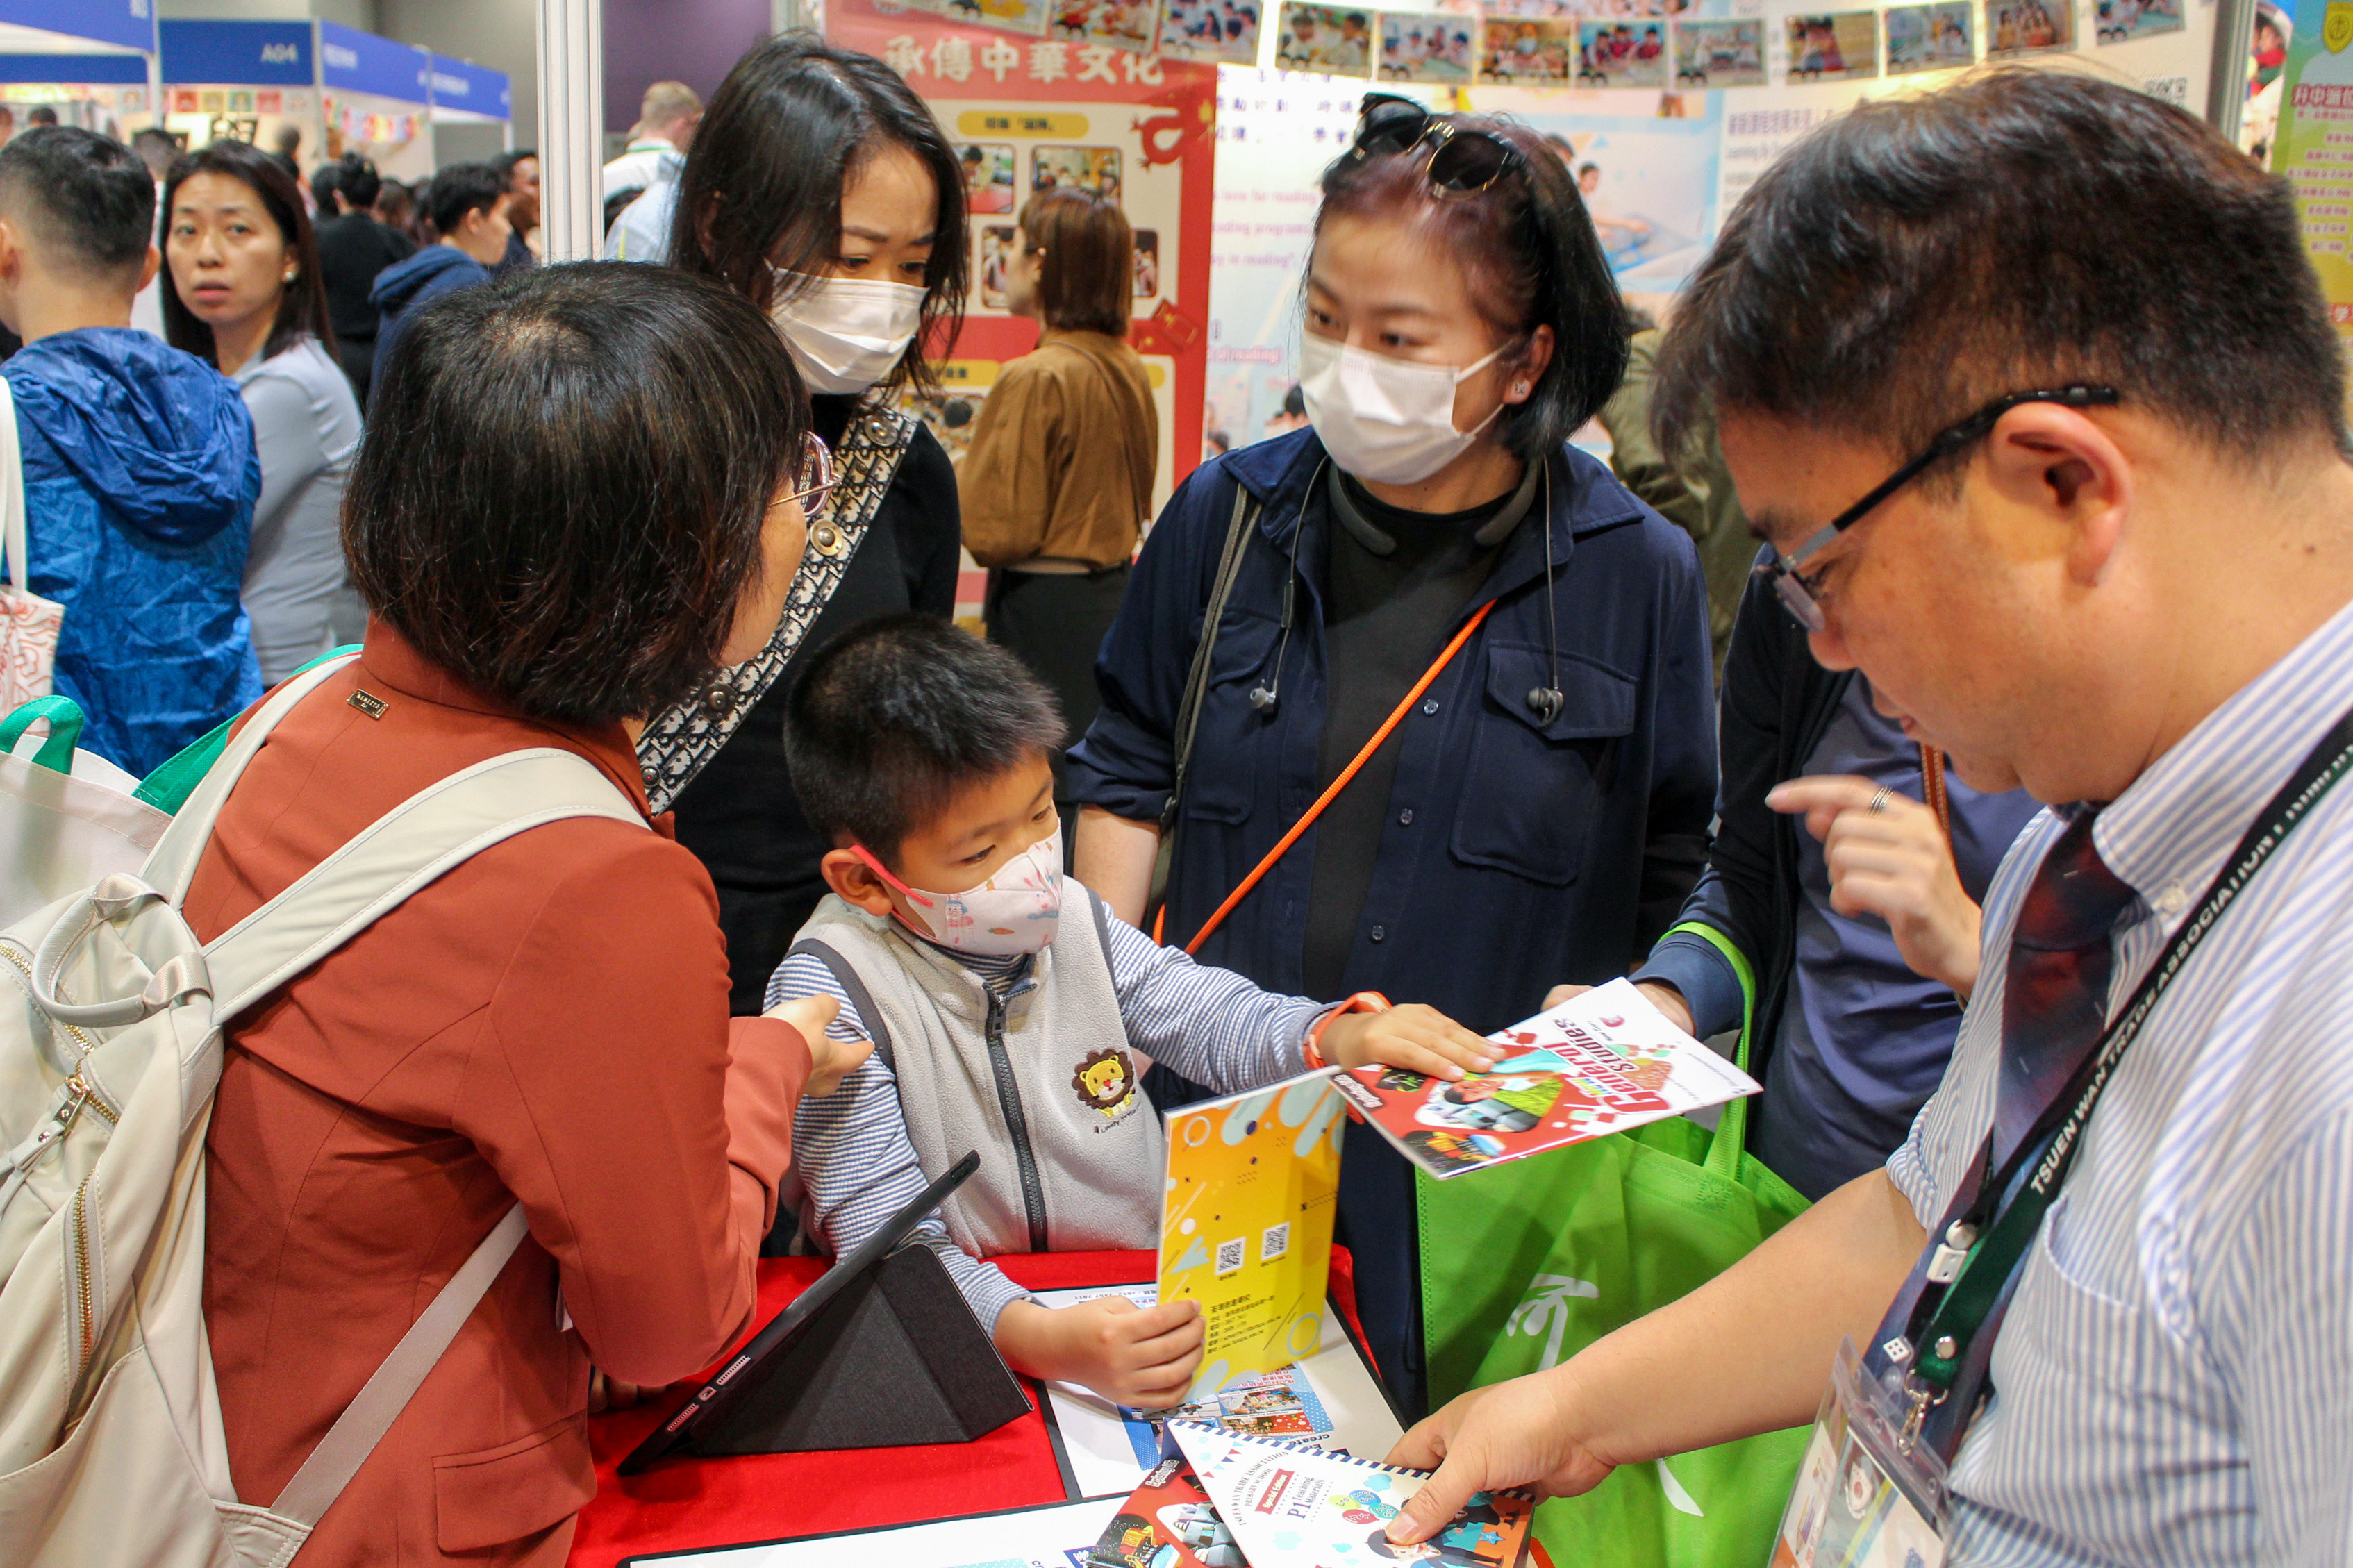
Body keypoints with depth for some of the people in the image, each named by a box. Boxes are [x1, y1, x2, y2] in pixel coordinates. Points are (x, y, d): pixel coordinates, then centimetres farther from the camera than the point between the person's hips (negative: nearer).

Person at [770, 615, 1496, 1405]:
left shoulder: (1070, 919, 3)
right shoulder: (832, 992, -14)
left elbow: (1213, 1018, 12)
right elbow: (886, 1242, -20)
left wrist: (1336, 1036, -10)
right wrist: (1043, 1340, -36)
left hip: (1150, 1310, 4)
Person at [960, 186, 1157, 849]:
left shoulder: (1035, 379, -18)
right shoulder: (1128, 370, 5)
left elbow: (998, 531, -17)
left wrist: (957, 475, 0)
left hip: (1043, 606, -8)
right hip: (1115, 590, 8)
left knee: (1044, 796, 0)